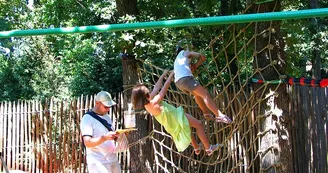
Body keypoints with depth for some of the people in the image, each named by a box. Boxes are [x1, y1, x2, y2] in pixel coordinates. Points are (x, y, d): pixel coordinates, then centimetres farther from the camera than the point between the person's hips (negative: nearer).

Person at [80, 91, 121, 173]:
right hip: (98, 162, -7)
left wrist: (118, 135, -3)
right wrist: (105, 138, -31)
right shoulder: (87, 118, -9)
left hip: (113, 160, 7)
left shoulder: (106, 116, 14)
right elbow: (88, 142, -18)